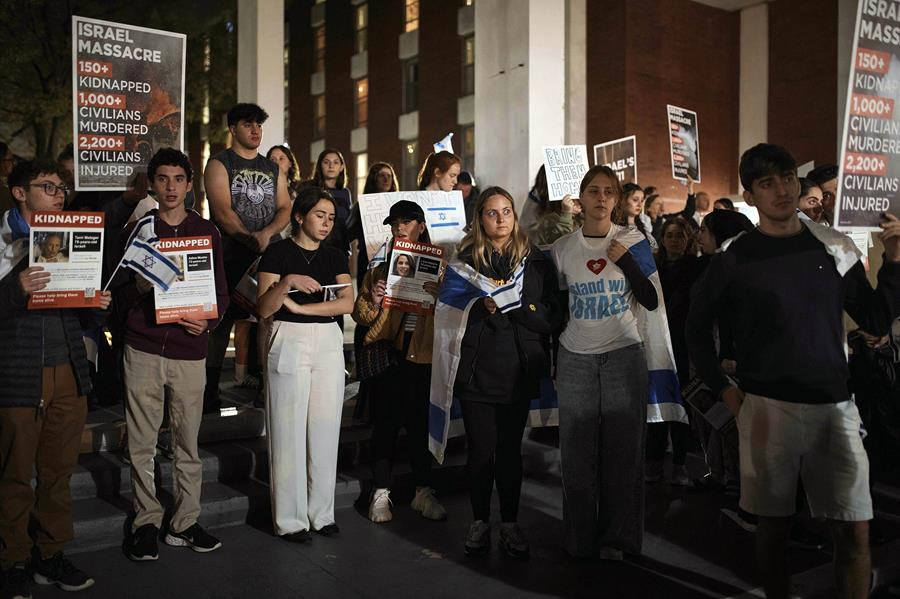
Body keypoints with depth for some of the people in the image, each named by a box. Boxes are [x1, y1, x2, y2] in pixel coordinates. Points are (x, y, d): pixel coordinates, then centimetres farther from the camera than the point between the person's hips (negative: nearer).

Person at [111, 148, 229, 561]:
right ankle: (146, 522, 15)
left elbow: (222, 291, 10)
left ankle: (185, 523, 15)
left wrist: (208, 321, -9)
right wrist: (141, 285, -15)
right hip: (143, 349, 0)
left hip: (189, 351, 0)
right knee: (142, 443, 2)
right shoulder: (136, 231, 9)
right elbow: (118, 289, 7)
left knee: (188, 443, 4)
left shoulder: (207, 232, 10)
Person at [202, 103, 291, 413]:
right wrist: (251, 238, -20)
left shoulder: (273, 169, 18)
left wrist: (267, 233, -12)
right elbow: (222, 212, -10)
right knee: (221, 321, -1)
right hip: (230, 257, -4)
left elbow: (285, 208, 7)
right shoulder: (219, 164, 3)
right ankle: (209, 393, 7)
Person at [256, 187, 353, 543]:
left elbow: (347, 303, -4)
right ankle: (290, 519, 10)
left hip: (329, 343, 4)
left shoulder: (335, 256, 11)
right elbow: (264, 309, -8)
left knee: (325, 430, 6)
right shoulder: (278, 252, -1)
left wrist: (299, 307, -11)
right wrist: (287, 282, -25)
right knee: (290, 432, -1)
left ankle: (322, 513, 18)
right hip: (289, 343, -4)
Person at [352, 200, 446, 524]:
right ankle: (381, 493, 15)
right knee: (385, 424, 4)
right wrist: (373, 302, -11)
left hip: (423, 354, 0)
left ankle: (424, 491, 22)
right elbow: (360, 313, 9)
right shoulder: (380, 265, 8)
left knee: (421, 424, 9)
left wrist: (439, 298, -20)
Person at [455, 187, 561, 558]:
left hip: (519, 369, 1)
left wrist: (512, 304, -13)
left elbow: (552, 316, -2)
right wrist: (484, 307, -12)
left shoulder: (535, 260, 6)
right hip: (477, 368, 0)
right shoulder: (467, 259, 6)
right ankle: (480, 521, 20)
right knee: (480, 448, 3)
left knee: (510, 448, 8)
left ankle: (510, 524, 21)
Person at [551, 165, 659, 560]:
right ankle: (579, 538, 17)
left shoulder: (633, 241, 1)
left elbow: (652, 302, -2)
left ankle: (616, 538, 15)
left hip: (624, 356, -1)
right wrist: (551, 364, 11)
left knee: (622, 449, 1)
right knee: (577, 452, 3)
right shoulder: (562, 248, 3)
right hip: (575, 359, 1)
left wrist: (625, 260, -13)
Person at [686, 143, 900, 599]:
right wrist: (723, 387, 2)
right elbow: (697, 326, 8)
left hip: (834, 406, 2)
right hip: (767, 406, -2)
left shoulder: (834, 246, 5)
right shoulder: (735, 259, -3)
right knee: (774, 524, 10)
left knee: (855, 531, 3)